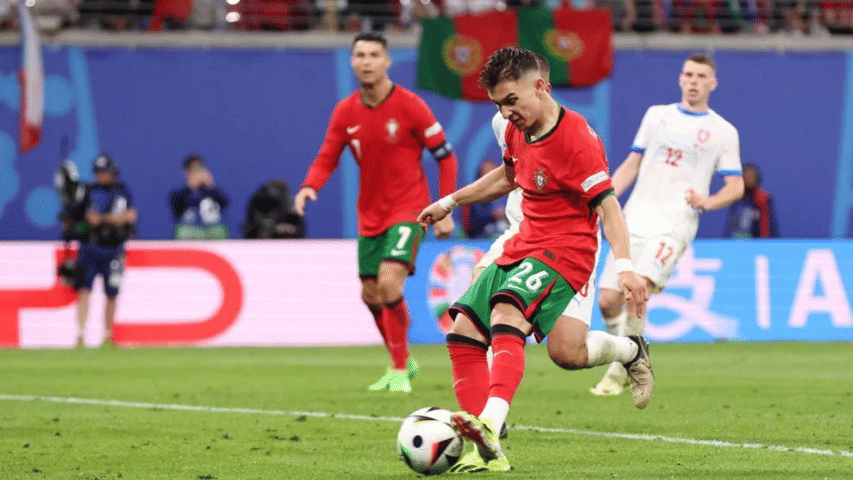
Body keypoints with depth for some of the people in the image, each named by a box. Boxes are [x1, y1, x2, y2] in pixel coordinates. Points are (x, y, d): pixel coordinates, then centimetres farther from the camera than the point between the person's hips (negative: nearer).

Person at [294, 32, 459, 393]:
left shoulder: (409, 106, -11)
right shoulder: (345, 112, 1)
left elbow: (445, 156, -6)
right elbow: (327, 159, 5)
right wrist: (310, 186, -18)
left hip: (408, 208, -5)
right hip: (370, 214, 5)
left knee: (389, 281, -22)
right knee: (371, 295, 9)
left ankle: (400, 370, -9)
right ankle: (401, 361, 33)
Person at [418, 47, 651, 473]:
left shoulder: (576, 138, -18)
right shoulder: (518, 130, 9)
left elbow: (608, 206, -23)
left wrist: (624, 266, -35)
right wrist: (450, 202, 34)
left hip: (564, 249, -9)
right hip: (523, 244, 9)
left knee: (505, 314, -33)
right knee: (462, 331, -1)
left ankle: (490, 427, -50)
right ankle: (486, 451, -3)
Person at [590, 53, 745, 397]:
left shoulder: (723, 132, 7)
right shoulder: (656, 115, 17)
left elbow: (736, 186, 6)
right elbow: (631, 165, 21)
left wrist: (707, 202, -14)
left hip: (675, 224, -4)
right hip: (635, 219, 4)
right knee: (608, 300, -6)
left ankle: (619, 372, -13)